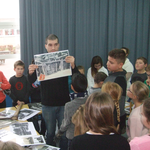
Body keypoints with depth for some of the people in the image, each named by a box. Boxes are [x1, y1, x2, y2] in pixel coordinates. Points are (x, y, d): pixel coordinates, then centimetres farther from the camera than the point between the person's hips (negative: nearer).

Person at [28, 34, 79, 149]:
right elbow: (31, 82, -5)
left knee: (64, 133, 8)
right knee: (50, 133, 12)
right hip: (48, 105, 1)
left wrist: (73, 65, -31)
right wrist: (30, 73, -29)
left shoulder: (65, 60, -3)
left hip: (64, 104, 0)